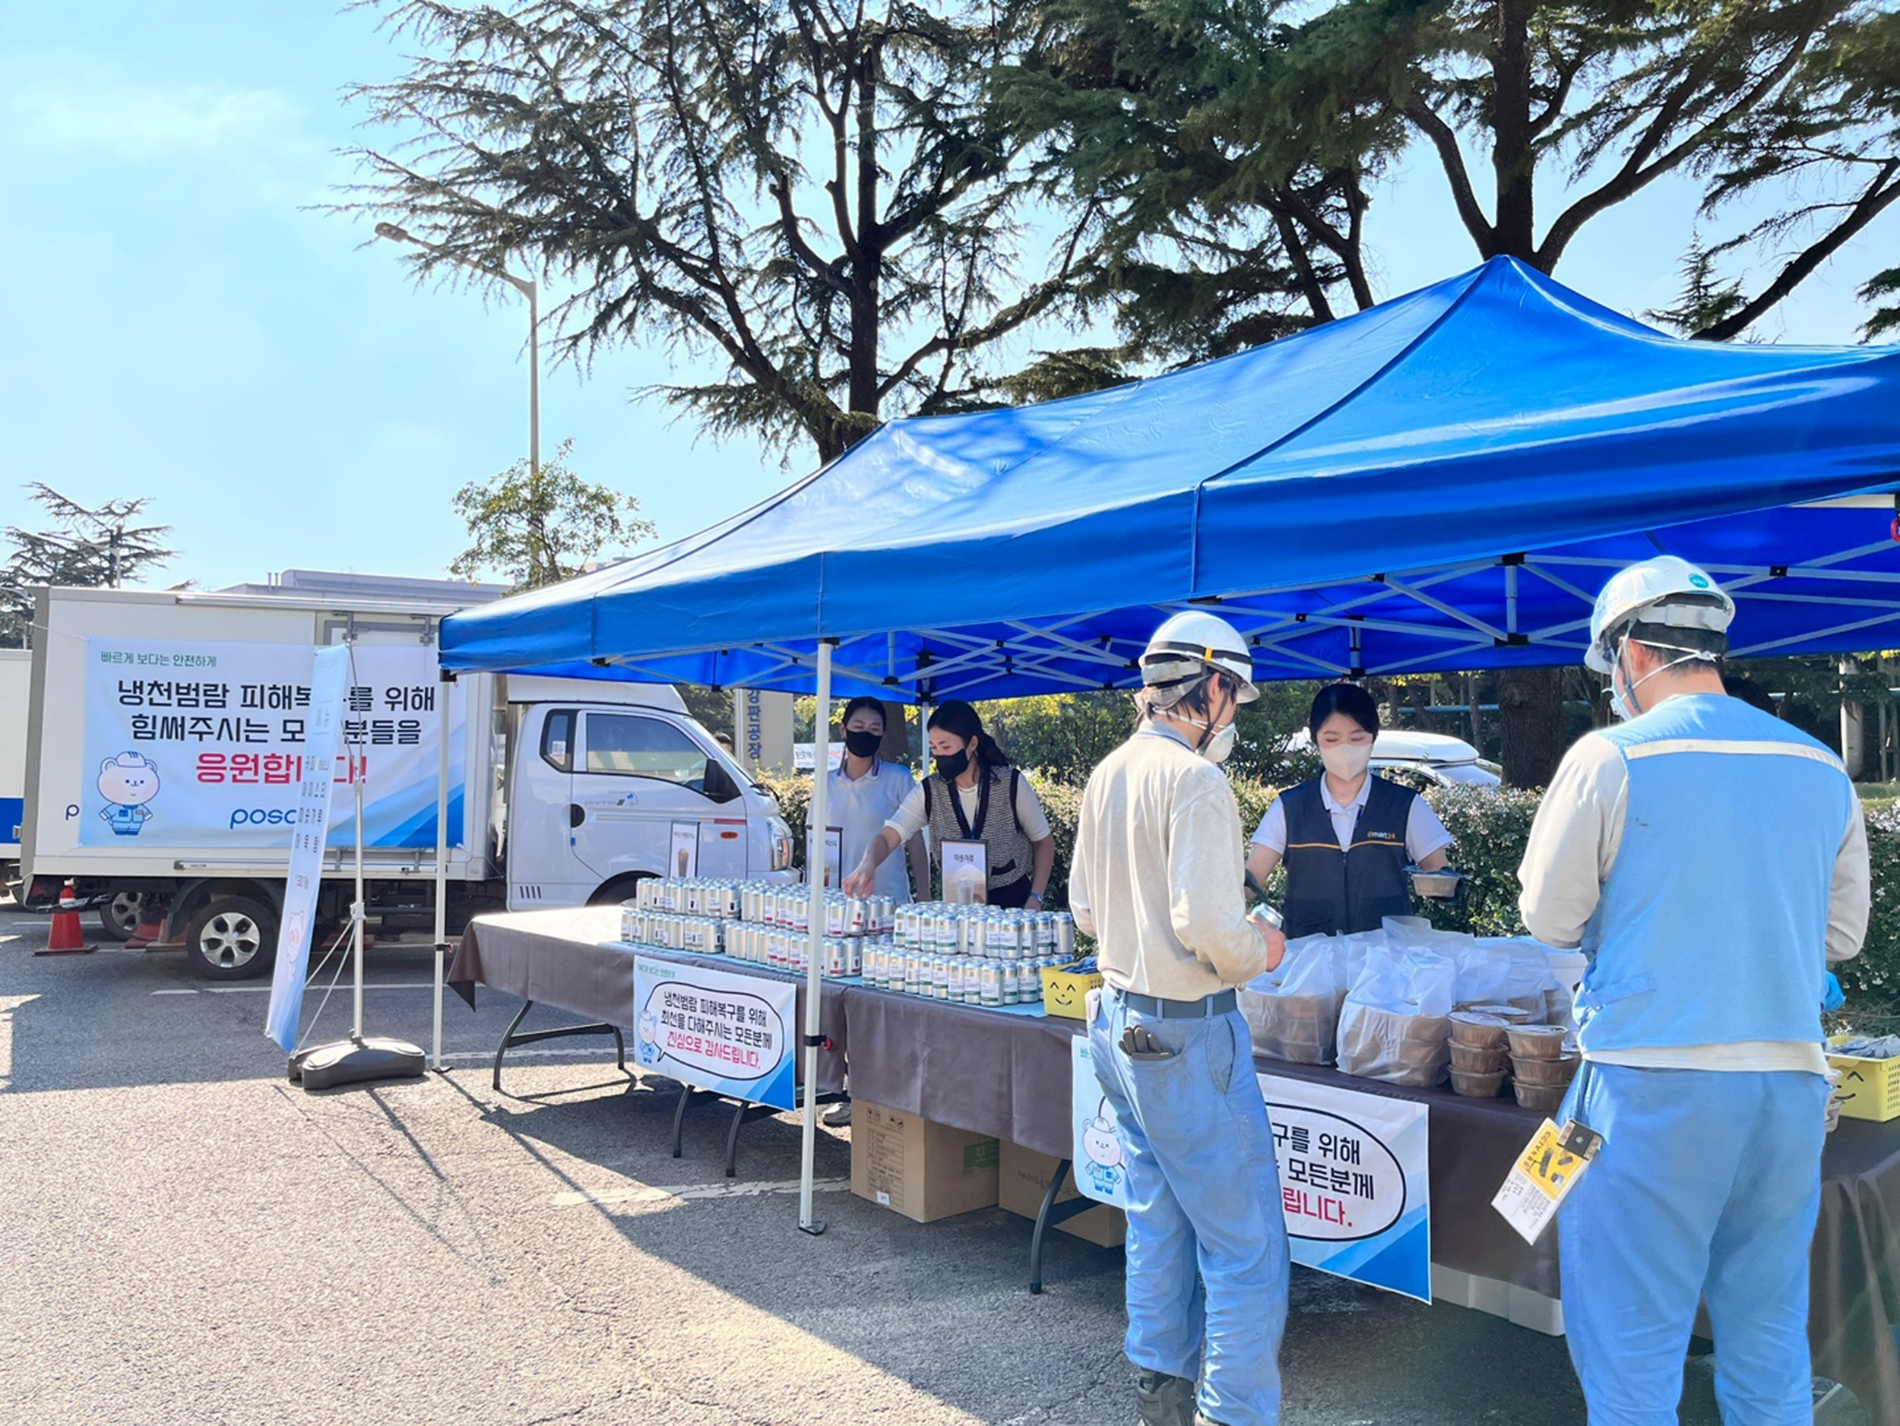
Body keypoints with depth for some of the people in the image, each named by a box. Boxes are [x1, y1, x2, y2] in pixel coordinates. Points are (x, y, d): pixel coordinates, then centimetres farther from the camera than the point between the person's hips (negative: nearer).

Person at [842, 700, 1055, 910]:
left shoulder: (1011, 784, -13)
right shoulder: (929, 792, -8)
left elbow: (1044, 841, -1)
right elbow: (888, 838, -18)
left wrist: (1035, 899, -9)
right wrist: (867, 864, -40)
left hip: (1013, 900, -2)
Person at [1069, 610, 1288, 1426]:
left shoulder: (1107, 774, 8)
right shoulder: (1194, 778, -18)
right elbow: (1207, 921, -24)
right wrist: (1259, 953, -6)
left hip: (1116, 1019, 9)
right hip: (1186, 1035, -9)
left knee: (1157, 1223, 20)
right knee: (1246, 1245, 3)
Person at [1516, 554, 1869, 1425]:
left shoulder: (1612, 757, -9)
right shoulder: (1820, 768, 6)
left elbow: (1550, 918, -3)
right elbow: (1841, 934, 13)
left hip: (1650, 1085, -5)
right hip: (1790, 1083, 5)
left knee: (1631, 1338, 6)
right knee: (1769, 1339, 17)